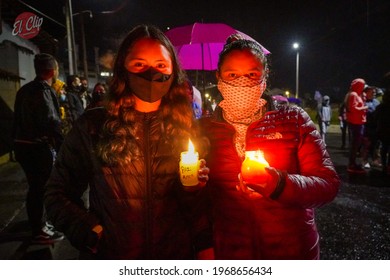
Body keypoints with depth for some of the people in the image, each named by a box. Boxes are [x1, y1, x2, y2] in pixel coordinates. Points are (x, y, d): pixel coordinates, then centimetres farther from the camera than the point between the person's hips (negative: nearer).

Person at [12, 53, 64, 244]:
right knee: (42, 188, 1)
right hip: (38, 147, -9)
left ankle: (39, 224, 35)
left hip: (23, 144, 9)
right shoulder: (43, 91, -16)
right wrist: (63, 149, -17)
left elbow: (21, 119, 16)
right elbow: (52, 123, -22)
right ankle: (40, 232, 12)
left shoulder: (25, 90, 13)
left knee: (35, 187, 19)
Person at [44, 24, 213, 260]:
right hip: (110, 257, -1)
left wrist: (205, 248, -12)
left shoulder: (187, 129, -4)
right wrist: (92, 234, -14)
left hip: (176, 257, 2)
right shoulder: (92, 126, -9)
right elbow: (59, 194, -3)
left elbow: (201, 204, 0)